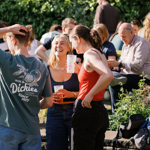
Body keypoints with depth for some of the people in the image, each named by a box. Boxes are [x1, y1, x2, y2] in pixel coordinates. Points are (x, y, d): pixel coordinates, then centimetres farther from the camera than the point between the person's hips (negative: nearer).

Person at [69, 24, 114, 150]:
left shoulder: (89, 54, -14)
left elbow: (108, 75, -29)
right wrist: (80, 69, 23)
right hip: (101, 111, 9)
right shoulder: (100, 54, 13)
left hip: (87, 111, -9)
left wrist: (90, 95, -22)